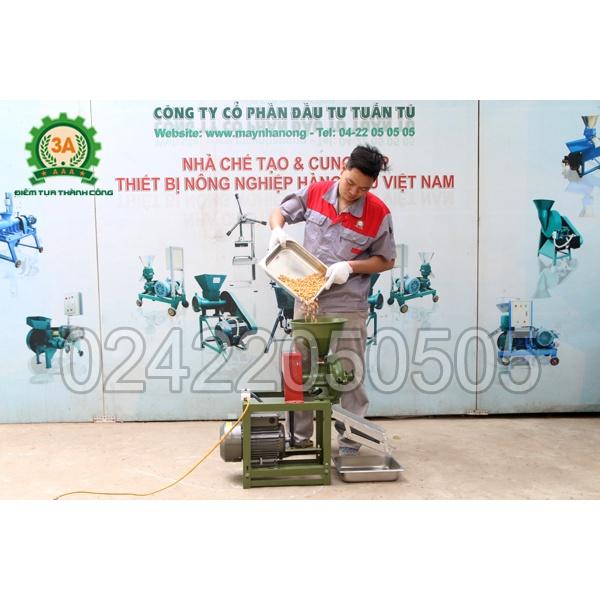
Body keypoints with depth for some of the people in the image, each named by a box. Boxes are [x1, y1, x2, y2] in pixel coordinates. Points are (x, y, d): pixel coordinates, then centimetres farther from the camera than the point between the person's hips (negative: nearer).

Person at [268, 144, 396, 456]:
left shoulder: (378, 213, -10)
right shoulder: (315, 193, -3)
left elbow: (386, 260, -2)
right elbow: (279, 212, 10)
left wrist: (350, 267, -17)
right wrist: (277, 229, -12)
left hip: (347, 305, -3)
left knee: (349, 375, 3)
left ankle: (350, 442, 18)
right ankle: (300, 436, 29)